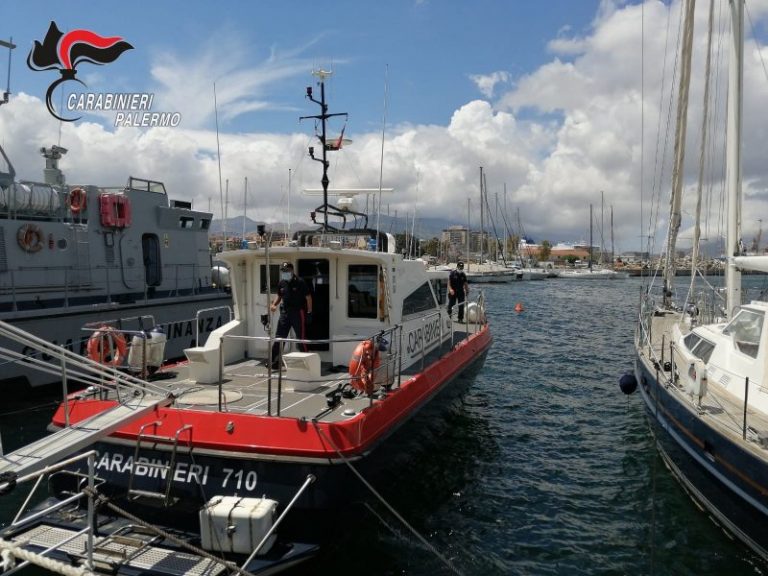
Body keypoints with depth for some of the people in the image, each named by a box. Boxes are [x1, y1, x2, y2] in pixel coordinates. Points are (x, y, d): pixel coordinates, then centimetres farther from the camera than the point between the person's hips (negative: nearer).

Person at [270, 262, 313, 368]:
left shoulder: (300, 283, -9)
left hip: (298, 313, -6)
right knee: (279, 337, 5)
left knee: (301, 338, -1)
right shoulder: (281, 284, 8)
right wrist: (274, 304, 3)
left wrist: (309, 313, -10)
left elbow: (308, 297, -7)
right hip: (285, 312, 6)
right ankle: (274, 362, 12)